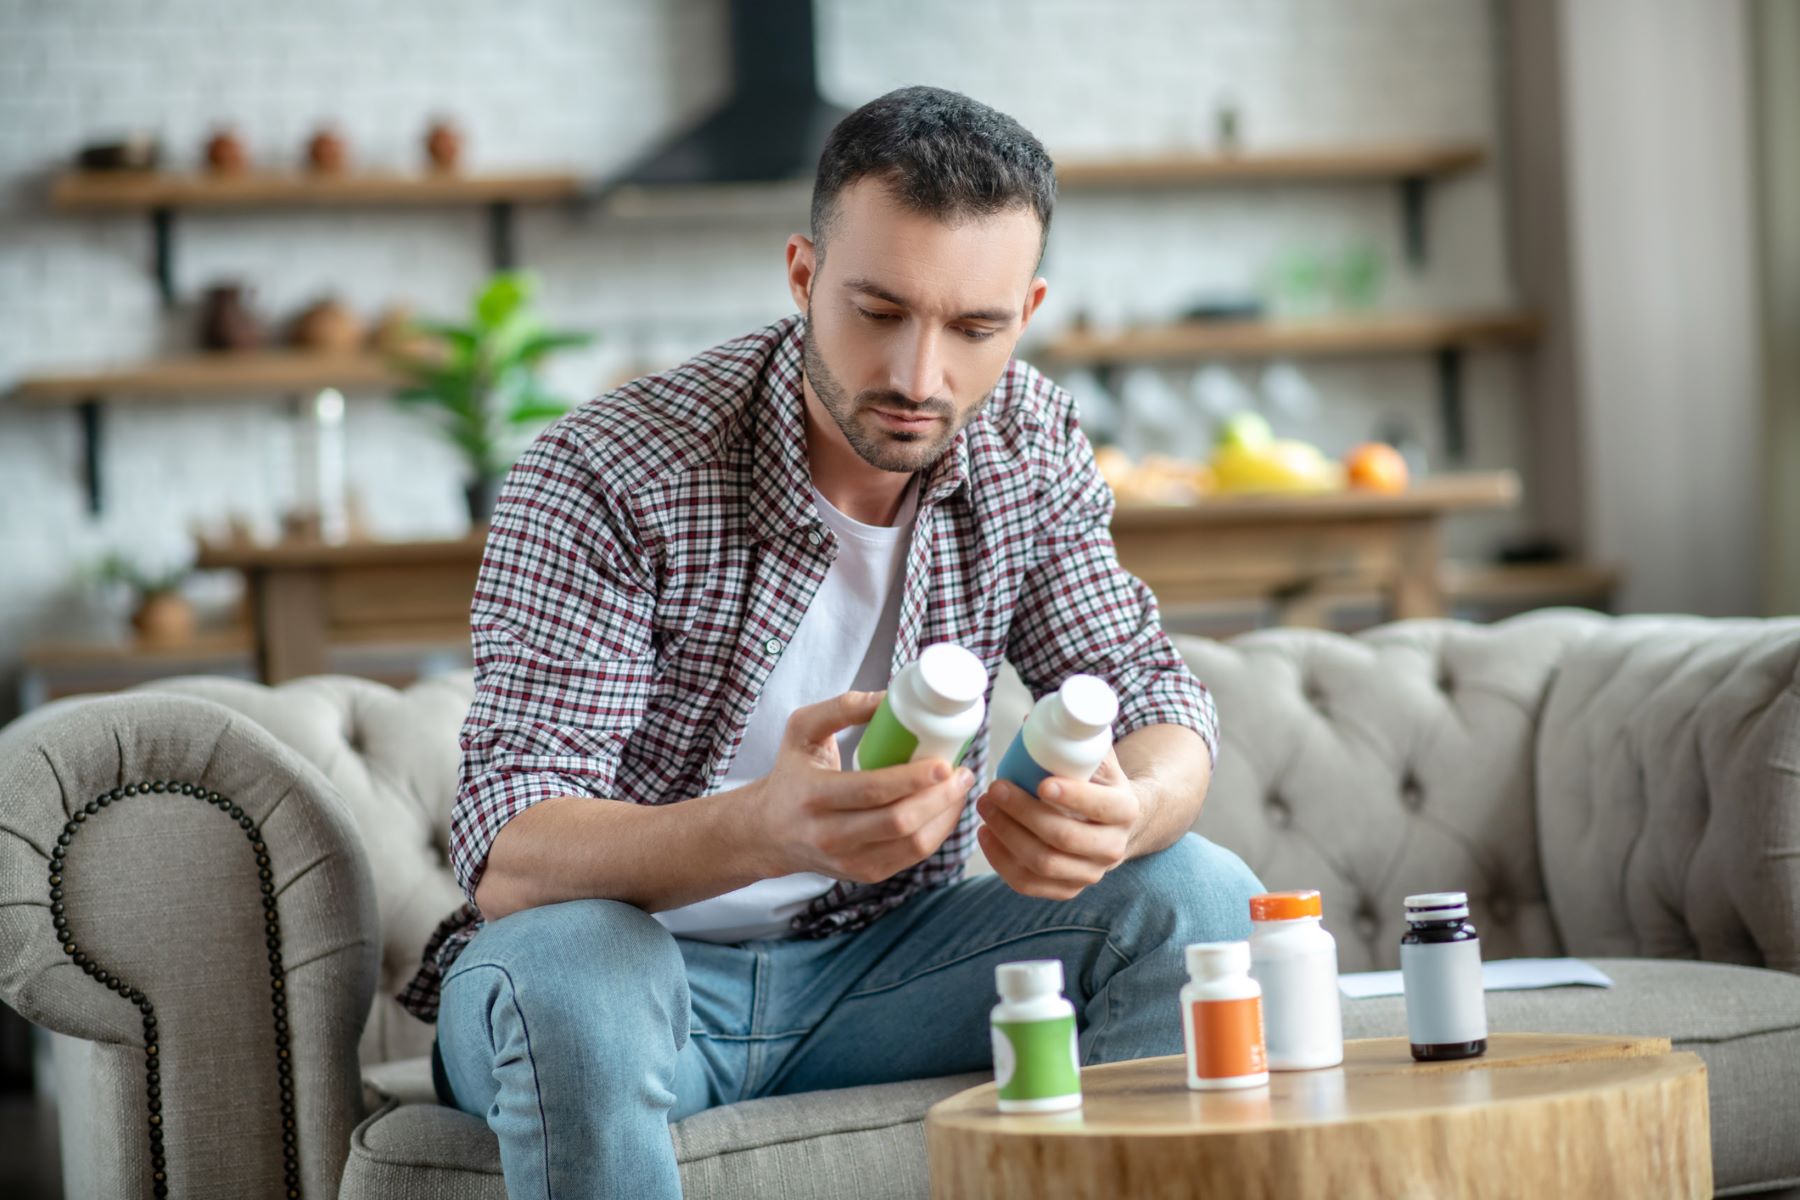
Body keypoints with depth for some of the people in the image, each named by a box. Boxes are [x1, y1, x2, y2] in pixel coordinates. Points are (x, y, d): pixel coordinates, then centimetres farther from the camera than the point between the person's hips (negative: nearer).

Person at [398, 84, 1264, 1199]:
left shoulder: (1030, 445, -5)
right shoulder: (606, 475, -22)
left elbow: (1152, 690, -4)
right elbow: (505, 854, -28)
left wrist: (1126, 811, -31)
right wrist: (769, 827, -49)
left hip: (873, 958, 5)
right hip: (636, 955, -4)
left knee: (1199, 897, -15)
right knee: (568, 968, -38)